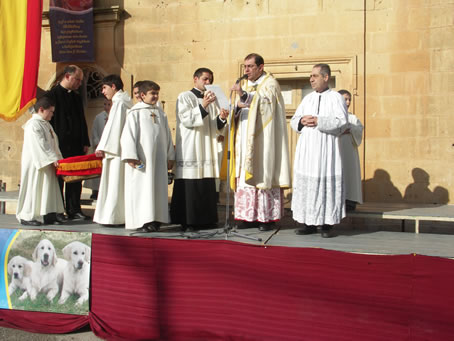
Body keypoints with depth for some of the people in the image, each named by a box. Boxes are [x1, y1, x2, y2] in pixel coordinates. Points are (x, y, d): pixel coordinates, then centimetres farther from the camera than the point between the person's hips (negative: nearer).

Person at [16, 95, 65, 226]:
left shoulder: (46, 124, 17)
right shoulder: (33, 124, -14)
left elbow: (53, 143, 19)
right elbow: (40, 145, -21)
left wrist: (57, 158, 9)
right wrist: (53, 159, -23)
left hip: (47, 164, 9)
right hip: (35, 164, -9)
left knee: (49, 188, 9)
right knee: (33, 188, -4)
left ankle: (50, 215, 14)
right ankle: (26, 216, 5)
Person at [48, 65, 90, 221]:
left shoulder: (76, 97, 15)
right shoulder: (52, 94, -5)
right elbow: (49, 120, -9)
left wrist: (85, 142, 12)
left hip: (76, 145, 6)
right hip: (59, 144, -6)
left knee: (75, 177, 6)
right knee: (58, 177, 2)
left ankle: (74, 210, 13)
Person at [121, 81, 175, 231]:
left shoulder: (161, 113, 14)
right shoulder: (135, 112, -1)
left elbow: (167, 136, 17)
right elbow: (128, 135, -7)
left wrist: (170, 157, 13)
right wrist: (131, 157, -15)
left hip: (159, 159, 5)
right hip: (141, 159, -5)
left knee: (158, 188, 5)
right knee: (142, 189, -5)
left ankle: (155, 219, 11)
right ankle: (142, 221, -1)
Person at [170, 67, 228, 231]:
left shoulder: (212, 99, 19)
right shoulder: (184, 97, 1)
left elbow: (216, 127, 15)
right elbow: (186, 119, -13)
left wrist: (221, 118, -6)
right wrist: (203, 106, -24)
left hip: (208, 149, 6)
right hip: (190, 149, -6)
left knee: (207, 185, 4)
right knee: (190, 185, -8)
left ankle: (206, 218, 11)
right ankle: (187, 221, -3)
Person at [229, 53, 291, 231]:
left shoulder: (270, 84, -1)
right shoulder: (246, 84, 19)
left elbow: (261, 105, -17)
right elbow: (238, 112, 18)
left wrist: (243, 95, -29)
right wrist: (238, 105, -5)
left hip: (262, 141, -6)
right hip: (246, 139, 6)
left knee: (263, 174, -8)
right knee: (245, 175, 2)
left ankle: (267, 217, -4)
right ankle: (250, 216, 6)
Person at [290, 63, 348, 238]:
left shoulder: (336, 97, 1)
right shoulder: (307, 99, 16)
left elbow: (341, 122, -11)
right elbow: (294, 120, 14)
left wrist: (318, 121, -15)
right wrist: (302, 121, -7)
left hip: (326, 149, -5)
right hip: (306, 149, 5)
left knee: (326, 183, -5)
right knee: (305, 182, 2)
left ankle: (327, 224, 2)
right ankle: (309, 223, 9)